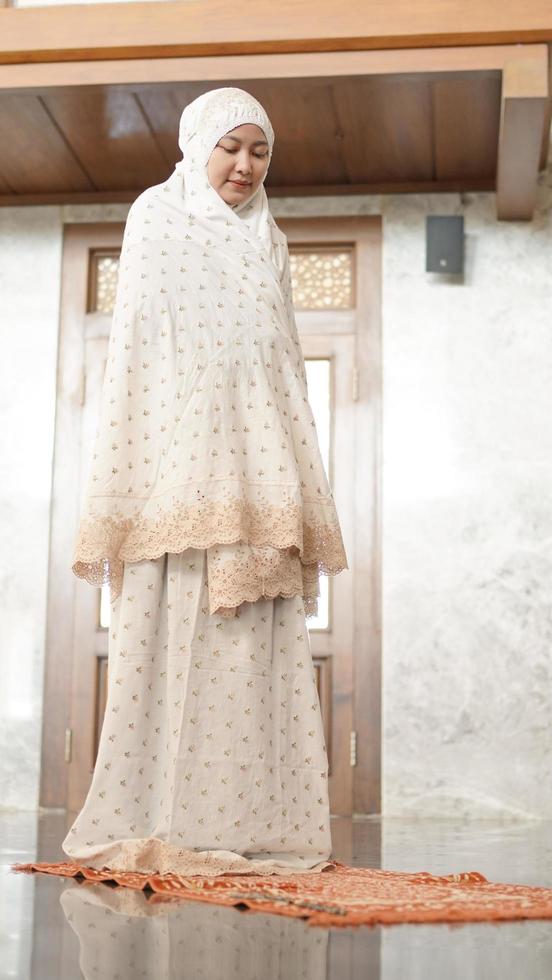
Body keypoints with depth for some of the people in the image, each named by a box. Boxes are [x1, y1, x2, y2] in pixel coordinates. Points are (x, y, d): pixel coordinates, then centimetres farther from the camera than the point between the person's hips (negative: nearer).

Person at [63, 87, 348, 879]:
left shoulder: (268, 240, 21)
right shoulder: (157, 215, 8)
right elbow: (131, 344, 1)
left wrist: (302, 500, 12)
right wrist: (118, 501, -8)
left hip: (257, 464, 4)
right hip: (180, 458, -4)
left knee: (255, 646, -2)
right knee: (173, 638, -9)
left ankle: (248, 826, 0)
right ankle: (159, 828, -5)